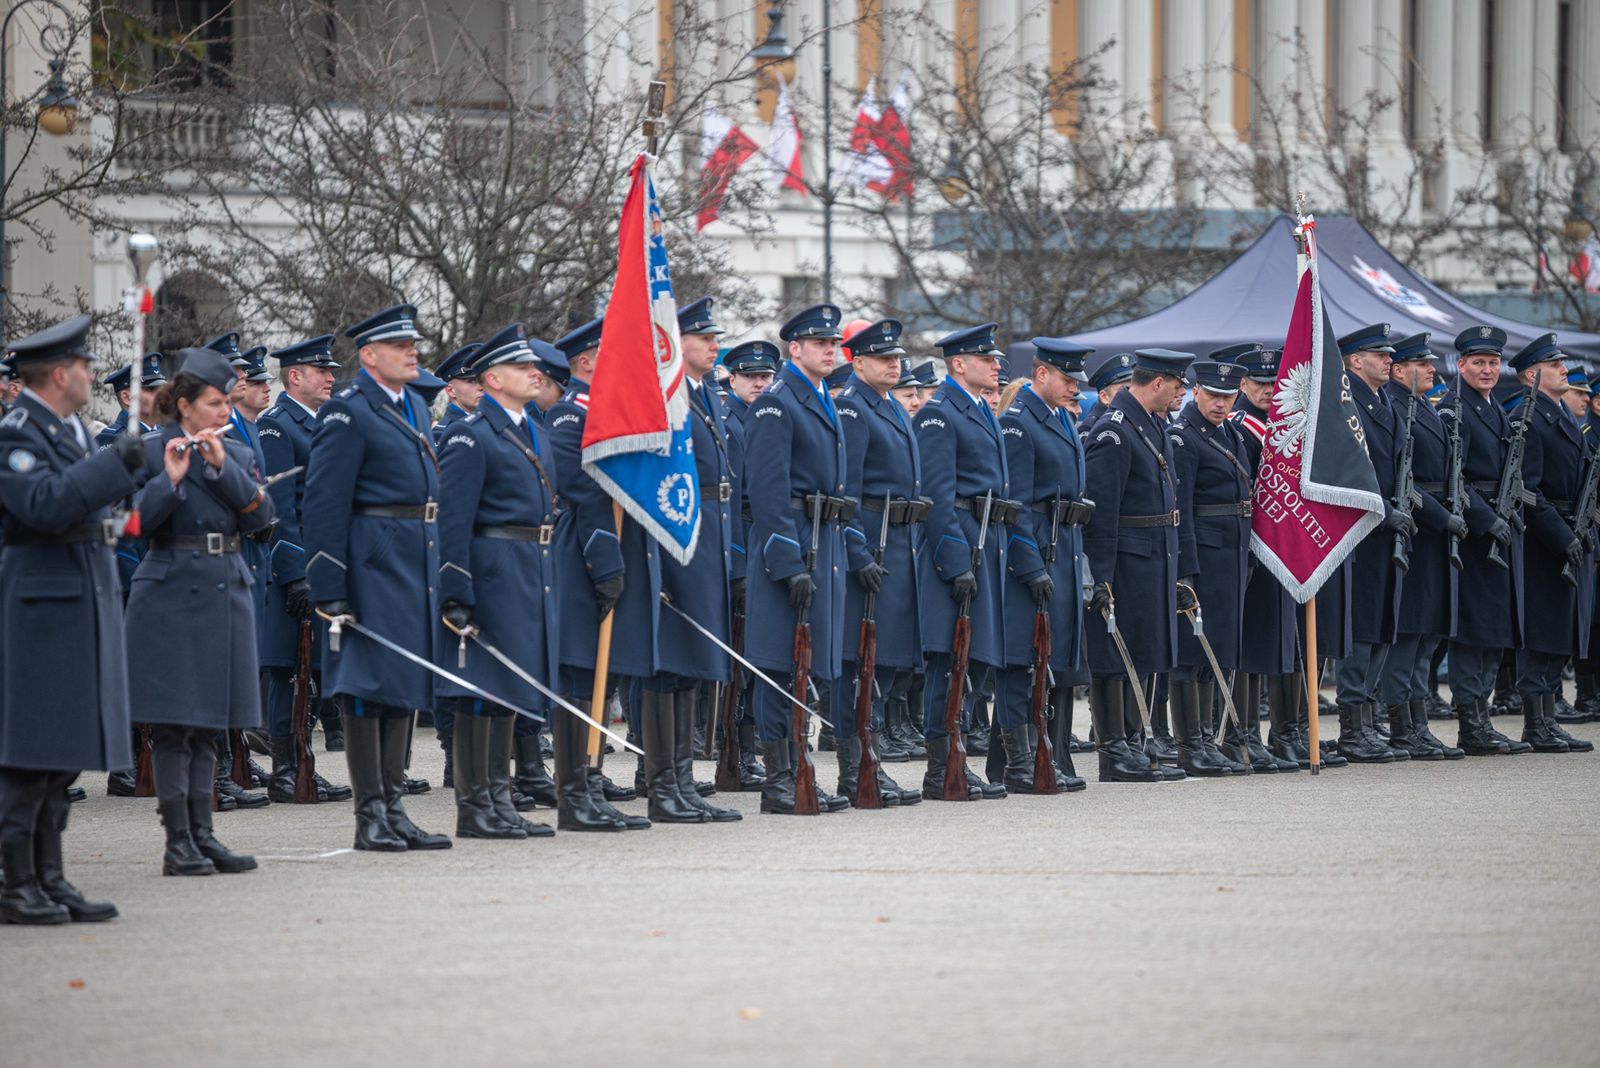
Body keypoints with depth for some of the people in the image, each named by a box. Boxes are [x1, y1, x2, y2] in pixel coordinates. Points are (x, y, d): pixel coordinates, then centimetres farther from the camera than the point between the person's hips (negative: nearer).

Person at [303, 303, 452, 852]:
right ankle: (370, 814, -2)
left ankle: (394, 807, 16)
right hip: (373, 559, -9)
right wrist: (329, 589, -19)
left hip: (417, 562, 9)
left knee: (405, 684, 11)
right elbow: (323, 503, -15)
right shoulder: (348, 413, -11)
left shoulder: (415, 408, 16)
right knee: (370, 684, -5)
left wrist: (435, 572, 19)